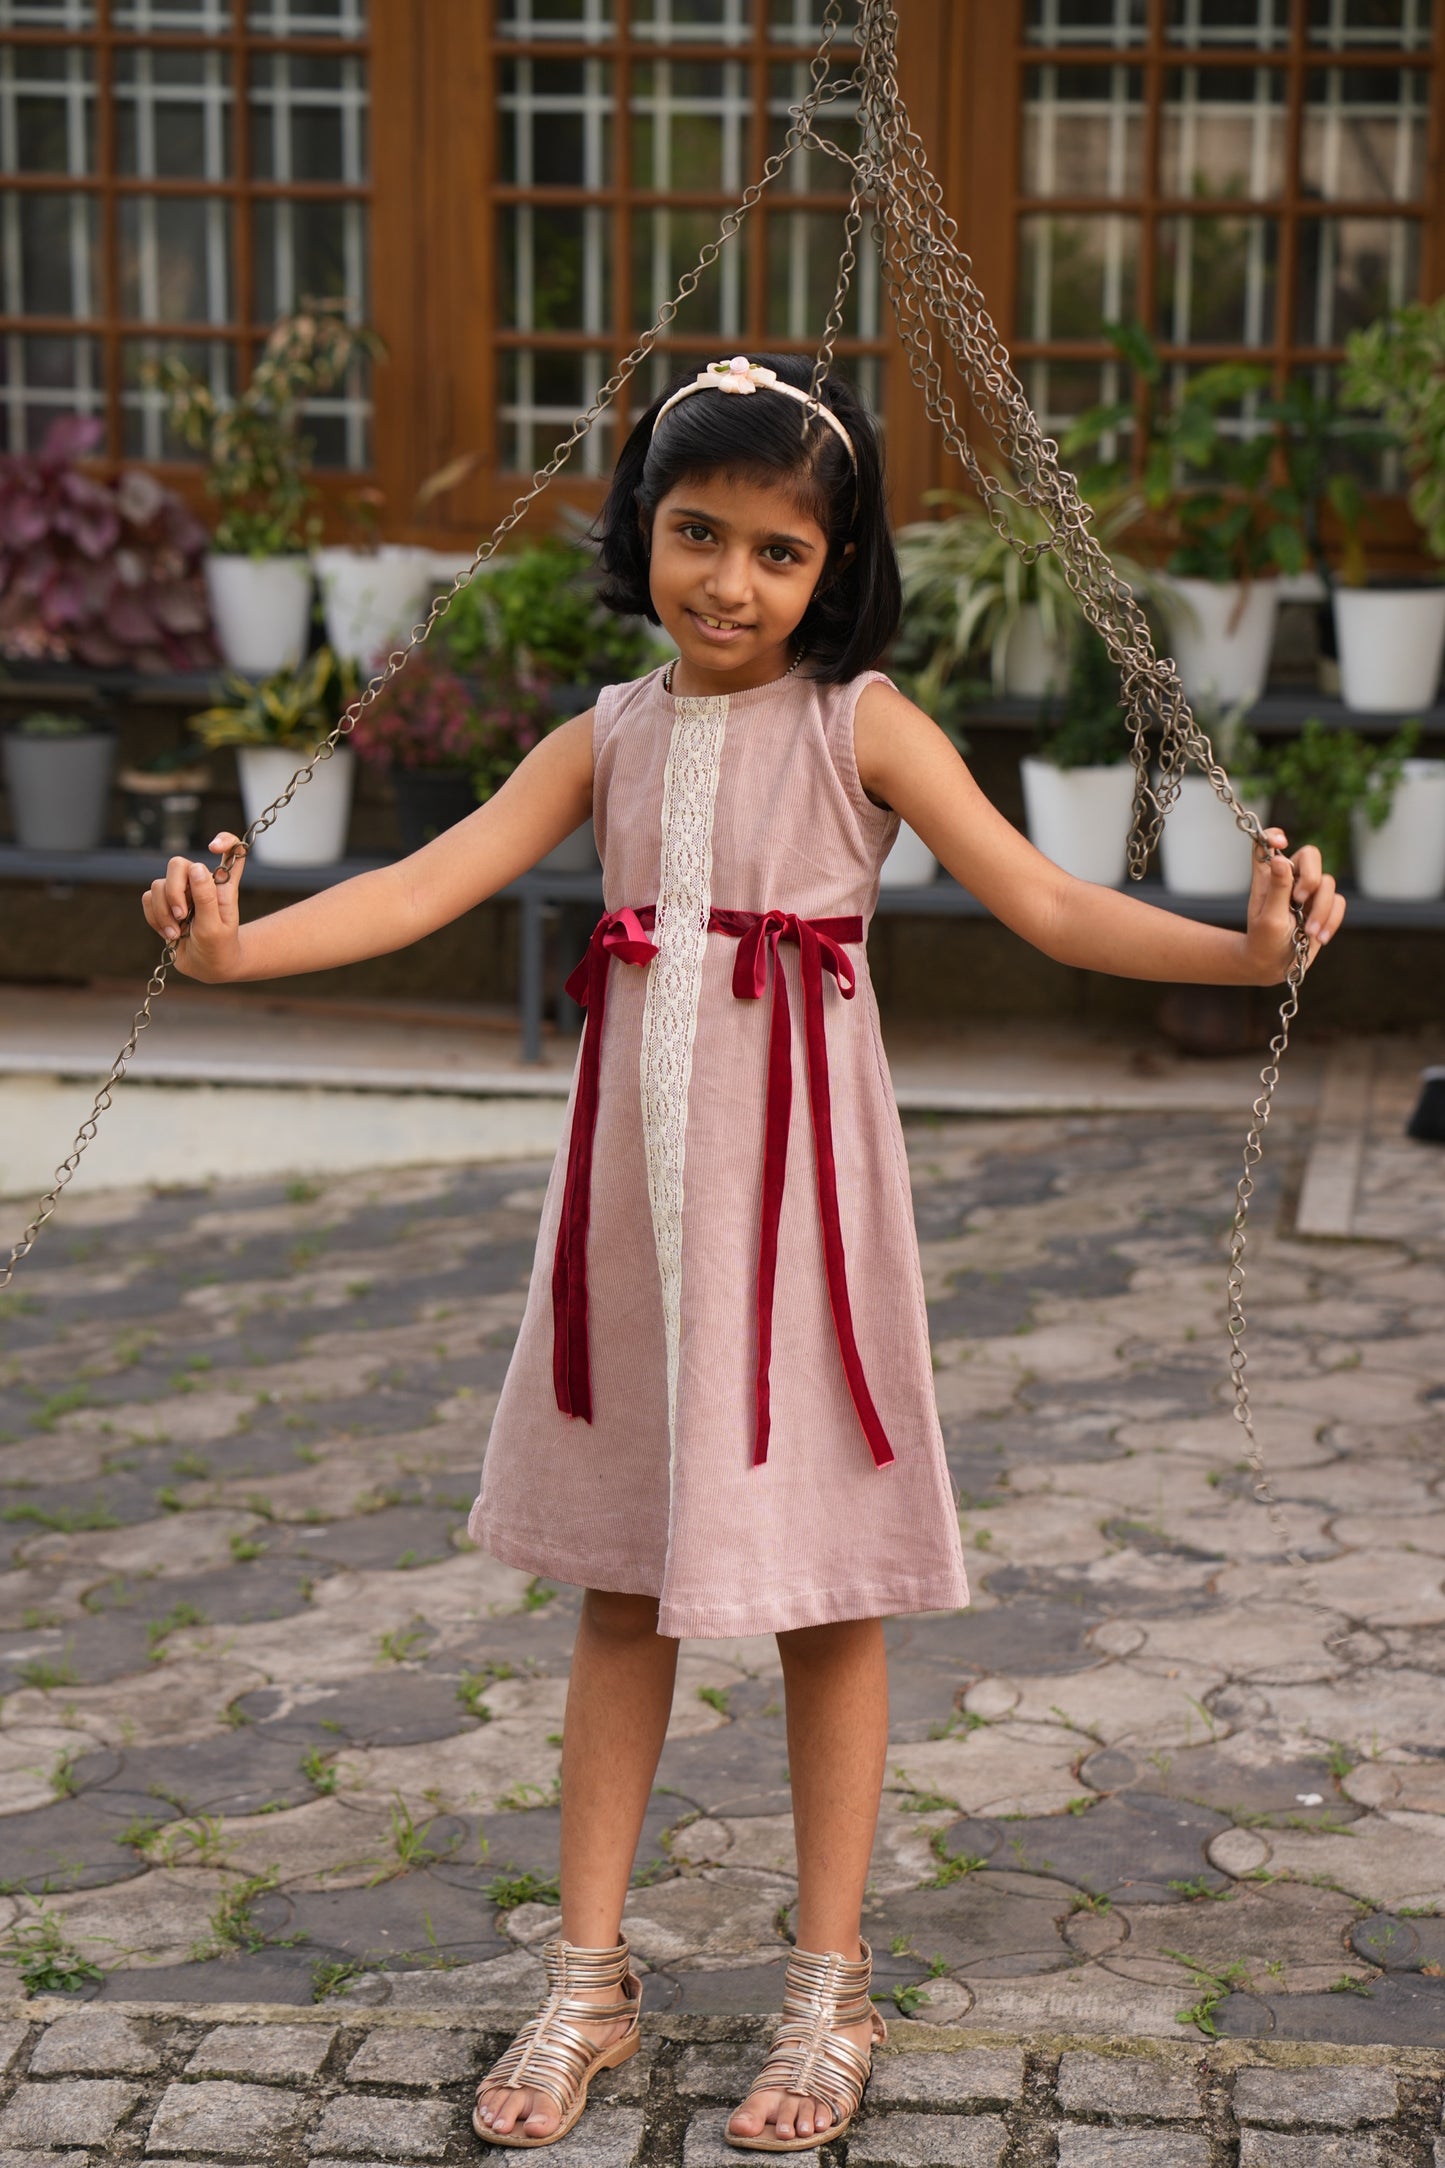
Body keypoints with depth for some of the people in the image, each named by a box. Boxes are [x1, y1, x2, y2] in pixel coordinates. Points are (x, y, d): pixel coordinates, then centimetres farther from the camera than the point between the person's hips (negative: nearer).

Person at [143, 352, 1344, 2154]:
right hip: (635, 1180, 4)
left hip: (792, 1180, -4)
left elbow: (1045, 903, -9)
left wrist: (1240, 948, -24)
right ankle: (588, 1976, 23)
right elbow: (434, 880, -3)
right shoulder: (611, 737, 6)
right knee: (620, 1582, 11)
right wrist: (235, 943, -18)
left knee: (819, 1589, 5)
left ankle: (828, 1989, 20)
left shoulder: (859, 725, -4)